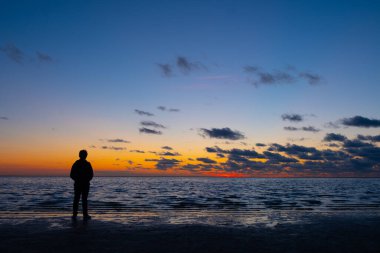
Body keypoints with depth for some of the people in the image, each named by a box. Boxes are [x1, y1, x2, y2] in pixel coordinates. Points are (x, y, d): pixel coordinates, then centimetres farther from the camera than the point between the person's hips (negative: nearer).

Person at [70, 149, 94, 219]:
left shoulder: (75, 163, 2)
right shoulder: (87, 164, -8)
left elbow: (71, 175, 3)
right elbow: (91, 175, -7)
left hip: (77, 184, 3)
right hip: (85, 184, -3)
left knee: (76, 199, 9)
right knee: (84, 200, -1)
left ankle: (74, 214, 10)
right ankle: (85, 215, -1)